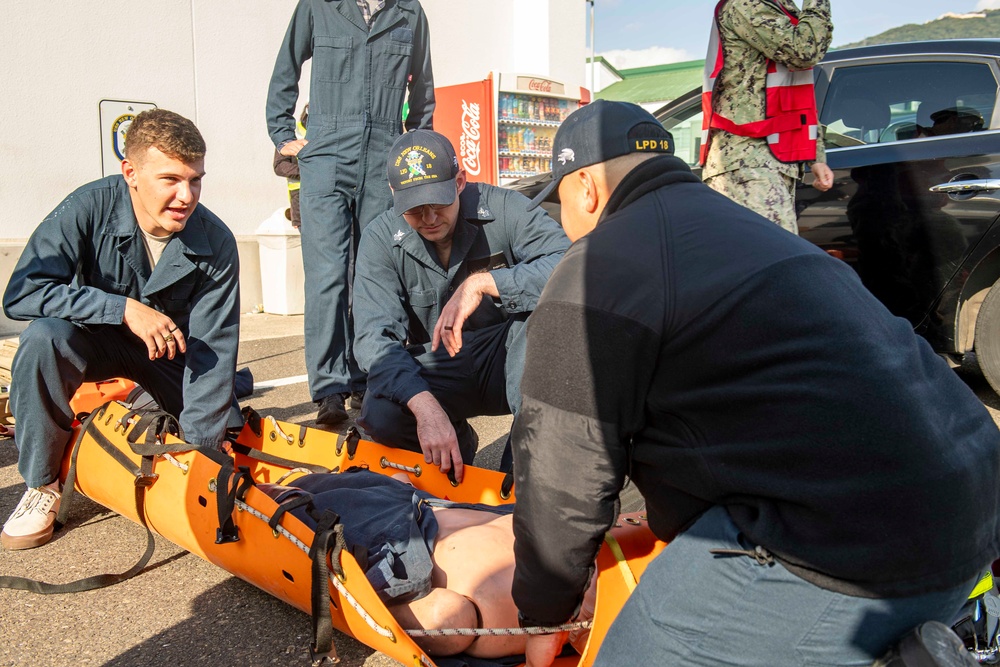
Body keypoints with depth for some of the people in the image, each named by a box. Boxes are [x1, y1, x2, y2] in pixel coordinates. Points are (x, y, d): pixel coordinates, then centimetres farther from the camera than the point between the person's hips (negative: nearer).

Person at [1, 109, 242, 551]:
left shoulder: (216, 244, -22)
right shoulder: (90, 208, -23)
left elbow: (211, 351, -22)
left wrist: (201, 450, -27)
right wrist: (123, 308, -38)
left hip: (174, 351, 1)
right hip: (99, 341, -1)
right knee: (43, 338, -32)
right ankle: (42, 485, -13)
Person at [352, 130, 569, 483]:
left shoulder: (503, 209, -14)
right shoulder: (380, 240, -10)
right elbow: (375, 337, -21)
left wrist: (482, 283, -36)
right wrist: (425, 407, -38)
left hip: (509, 362, -1)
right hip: (434, 373, 2)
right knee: (380, 416, -29)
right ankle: (458, 445, 6)